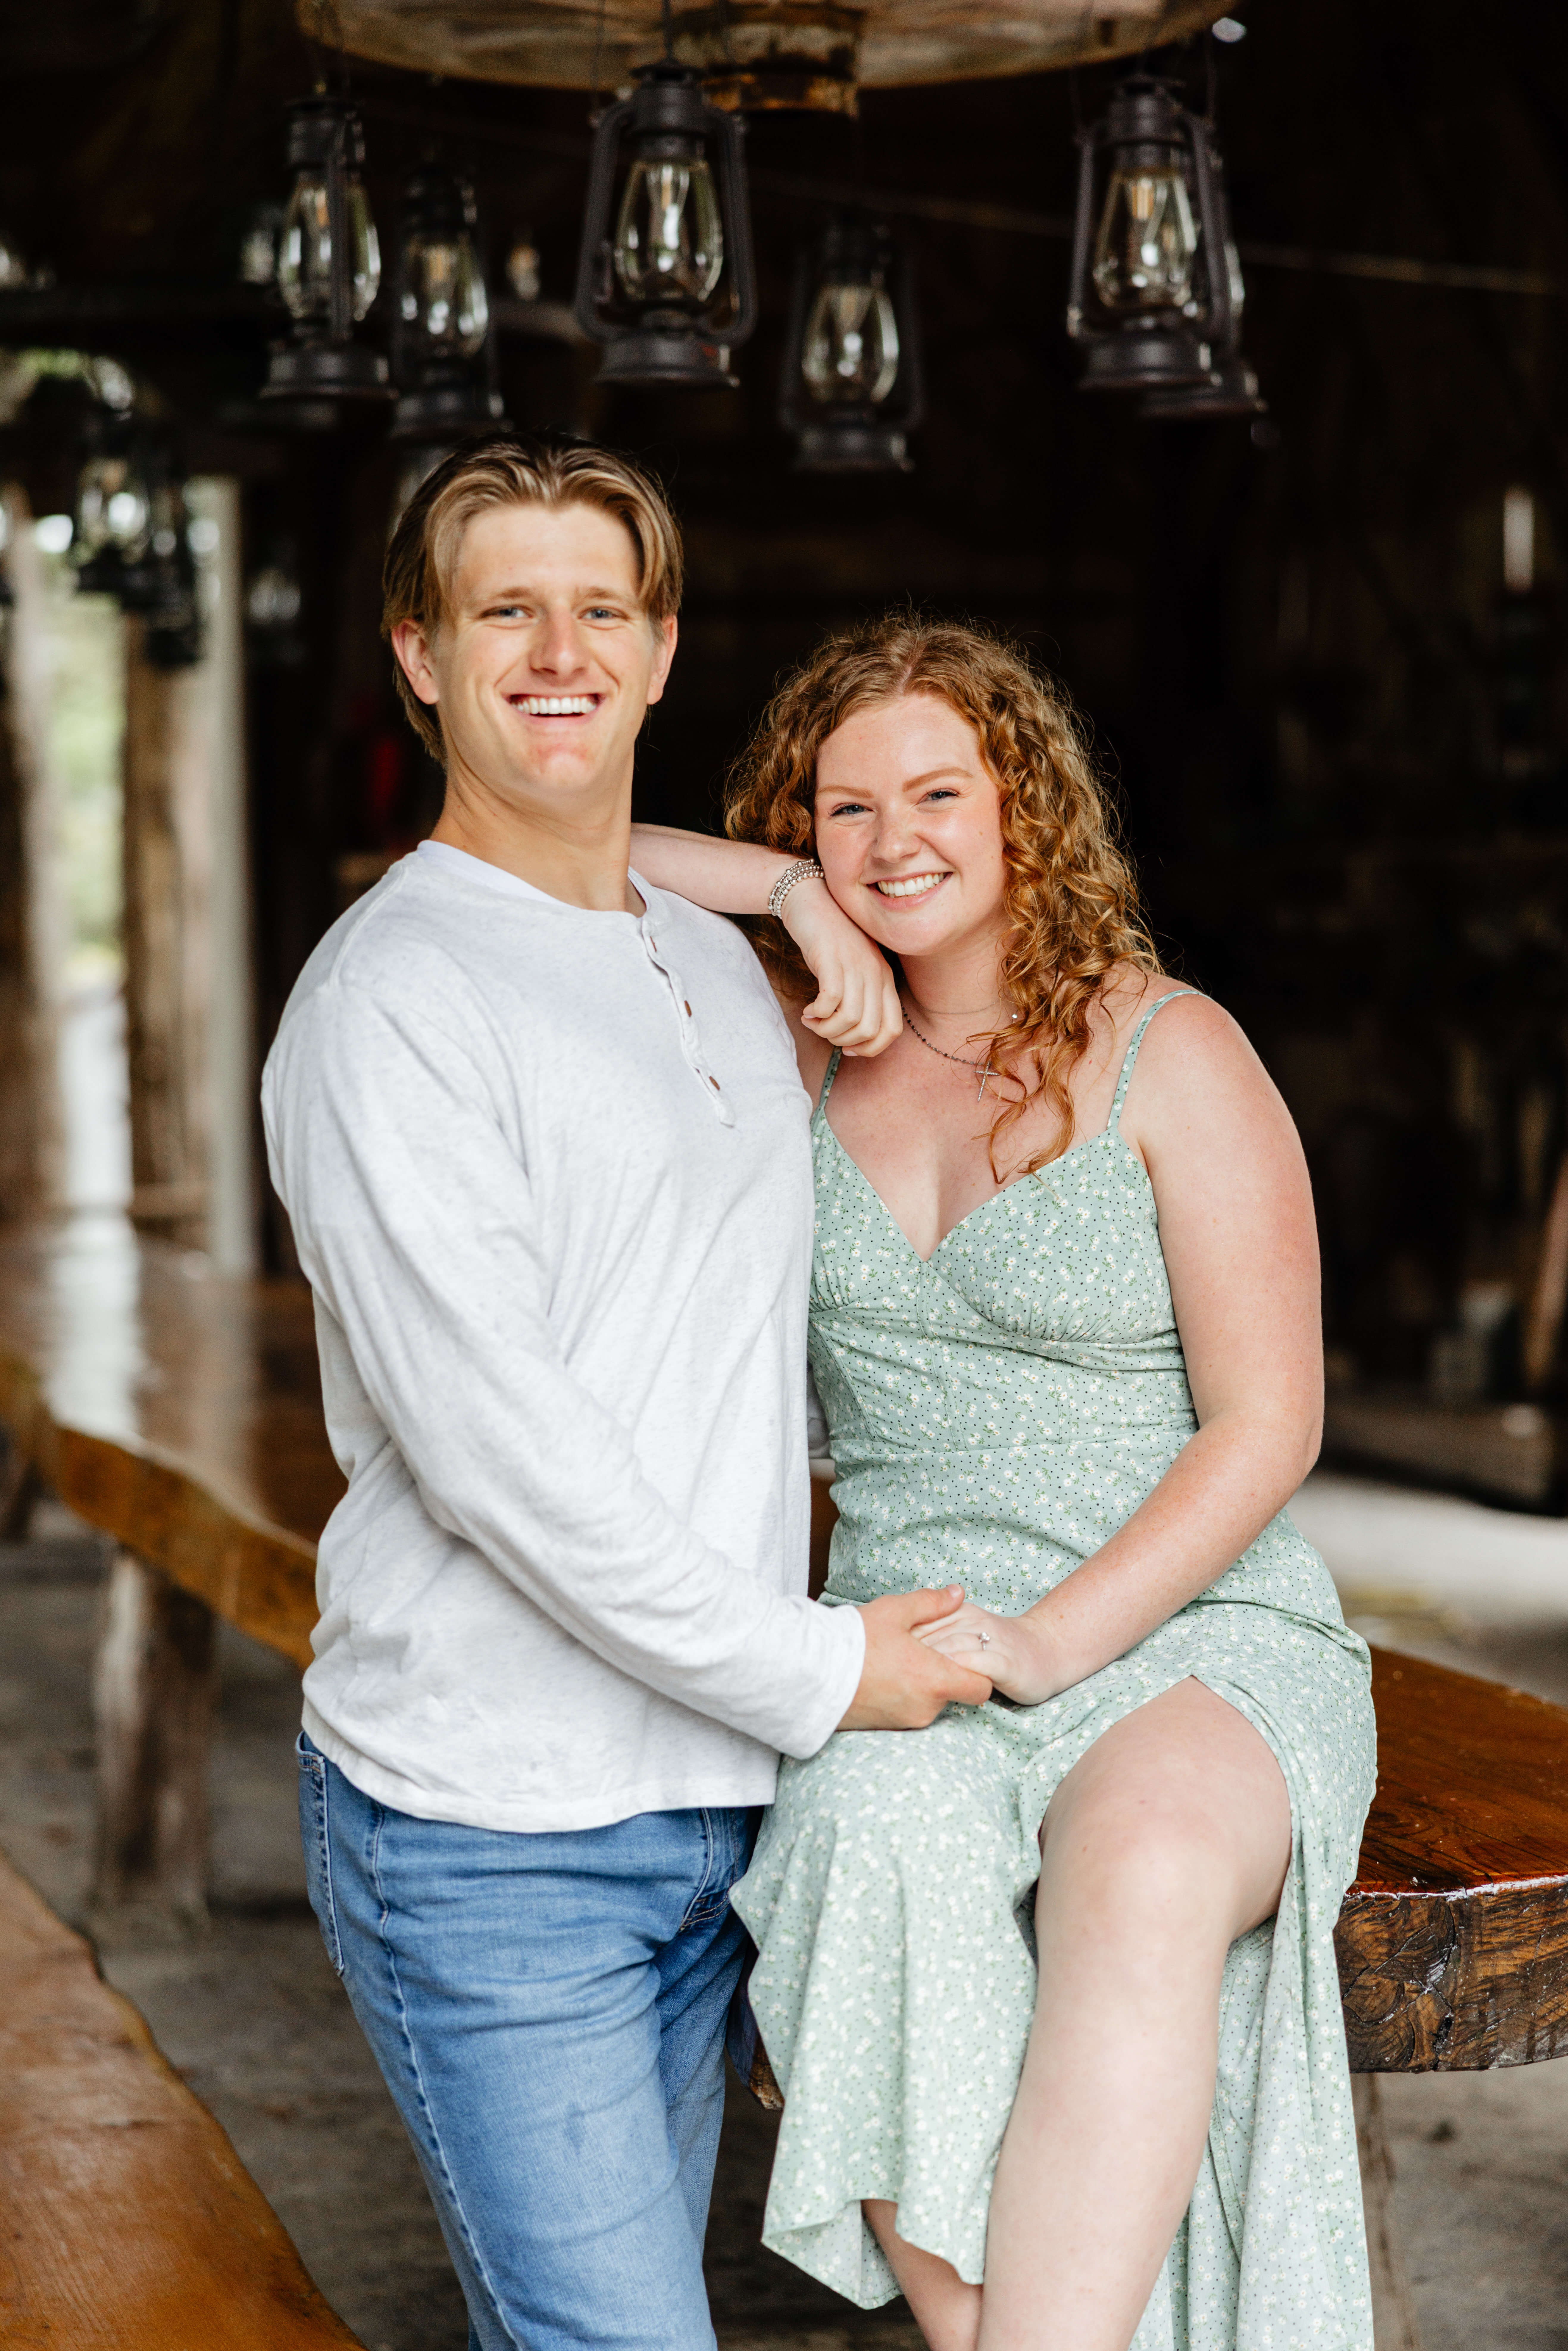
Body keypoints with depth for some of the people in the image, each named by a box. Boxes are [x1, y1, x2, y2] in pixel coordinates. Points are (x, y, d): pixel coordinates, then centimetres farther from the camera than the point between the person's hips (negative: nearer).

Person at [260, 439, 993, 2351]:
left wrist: (814, 897, 17)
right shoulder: (389, 999, -13)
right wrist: (812, 1673, -13)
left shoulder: (722, 966, 12)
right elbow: (493, 1452, -20)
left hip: (706, 1803, 7)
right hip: (486, 1839, -7)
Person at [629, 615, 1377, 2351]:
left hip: (1194, 1642, -3)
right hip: (905, 1657, 3)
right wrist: (794, 899, -2)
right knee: (894, 1879, -34)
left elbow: (1267, 1428, -5)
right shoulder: (811, 1045, 10)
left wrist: (1055, 1638, -18)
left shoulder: (1172, 1054, -3)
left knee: (1143, 1879, -39)